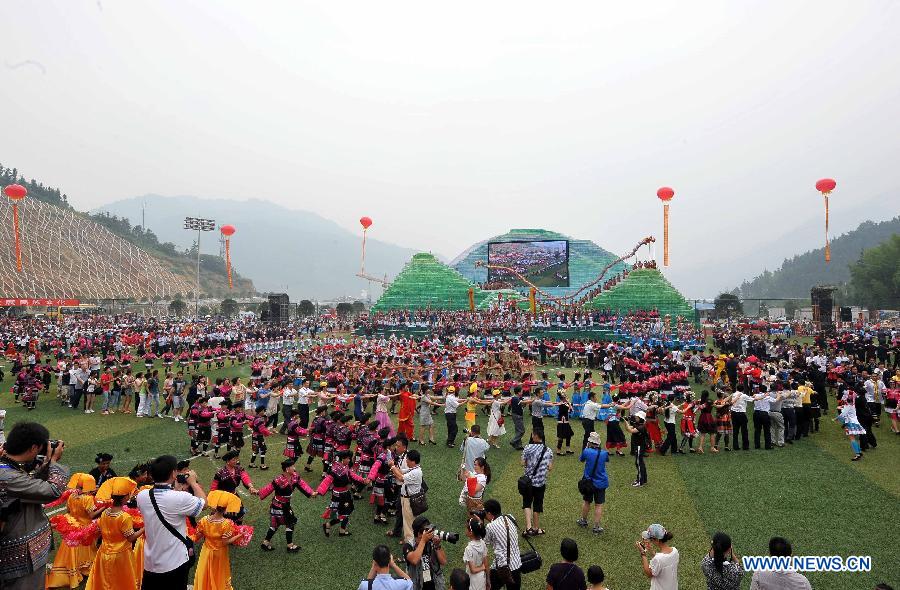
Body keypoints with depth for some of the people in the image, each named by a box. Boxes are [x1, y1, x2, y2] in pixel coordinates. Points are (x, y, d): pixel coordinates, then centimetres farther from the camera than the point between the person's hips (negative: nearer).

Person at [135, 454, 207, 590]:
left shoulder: (141, 496, -9)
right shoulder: (180, 498, -25)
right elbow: (203, 501, -6)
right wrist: (193, 482, 7)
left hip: (150, 563, 5)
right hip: (175, 563, -5)